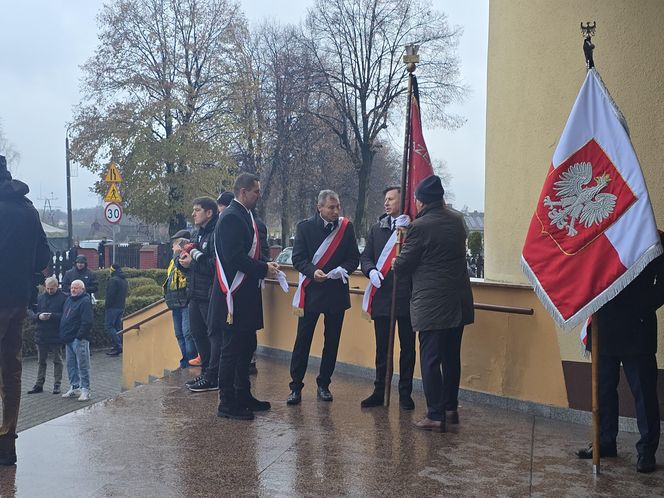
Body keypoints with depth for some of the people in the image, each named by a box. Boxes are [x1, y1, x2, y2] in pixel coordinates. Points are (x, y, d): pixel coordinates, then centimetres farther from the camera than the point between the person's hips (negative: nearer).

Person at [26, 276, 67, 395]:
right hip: (41, 334, 4)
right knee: (41, 361, 12)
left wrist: (52, 316, -24)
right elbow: (30, 312, 3)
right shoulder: (40, 297, 5)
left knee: (57, 360, 7)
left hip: (56, 335, -4)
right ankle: (39, 385, 20)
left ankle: (57, 385, 15)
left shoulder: (63, 298, -7)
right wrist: (38, 316, -16)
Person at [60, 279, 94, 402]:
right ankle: (74, 387, 22)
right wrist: (63, 335, 16)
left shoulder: (85, 301, -11)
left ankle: (85, 390, -2)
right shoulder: (69, 300, 17)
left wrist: (79, 336, -20)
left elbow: (87, 322, -17)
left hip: (79, 339, -9)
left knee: (82, 365, -5)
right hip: (69, 339, 9)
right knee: (70, 365, 13)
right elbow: (64, 318, 24)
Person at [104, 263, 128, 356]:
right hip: (121, 307, 9)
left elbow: (110, 295, -19)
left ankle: (118, 346, -13)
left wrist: (107, 304, -10)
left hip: (113, 307, -9)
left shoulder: (113, 280, -15)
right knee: (117, 326, 13)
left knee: (109, 326, -6)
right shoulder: (124, 280, 15)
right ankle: (119, 347, 11)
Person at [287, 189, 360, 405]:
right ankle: (296, 386, 6)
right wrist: (313, 271, -23)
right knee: (302, 340, -1)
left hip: (337, 292, 2)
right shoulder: (305, 227, -2)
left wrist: (343, 269, -16)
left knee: (332, 341, 8)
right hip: (311, 291, -2)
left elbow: (354, 258, 4)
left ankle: (323, 385, 21)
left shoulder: (347, 227, 4)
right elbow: (298, 258, -6)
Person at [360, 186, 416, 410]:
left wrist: (406, 230, -21)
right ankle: (379, 392, 20)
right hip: (382, 295, 4)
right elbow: (365, 256, 11)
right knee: (382, 347, 11)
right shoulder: (376, 228, 11)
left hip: (406, 296, -4)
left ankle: (405, 394, 16)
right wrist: (371, 271, -9)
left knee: (407, 347, 6)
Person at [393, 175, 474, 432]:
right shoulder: (457, 220, 7)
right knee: (452, 358, 15)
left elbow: (403, 265, -9)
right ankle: (450, 409, 24)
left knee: (430, 359, -1)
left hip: (432, 305, -7)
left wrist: (395, 266, 15)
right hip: (458, 302, 7)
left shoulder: (420, 226, -14)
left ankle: (435, 415, 1)